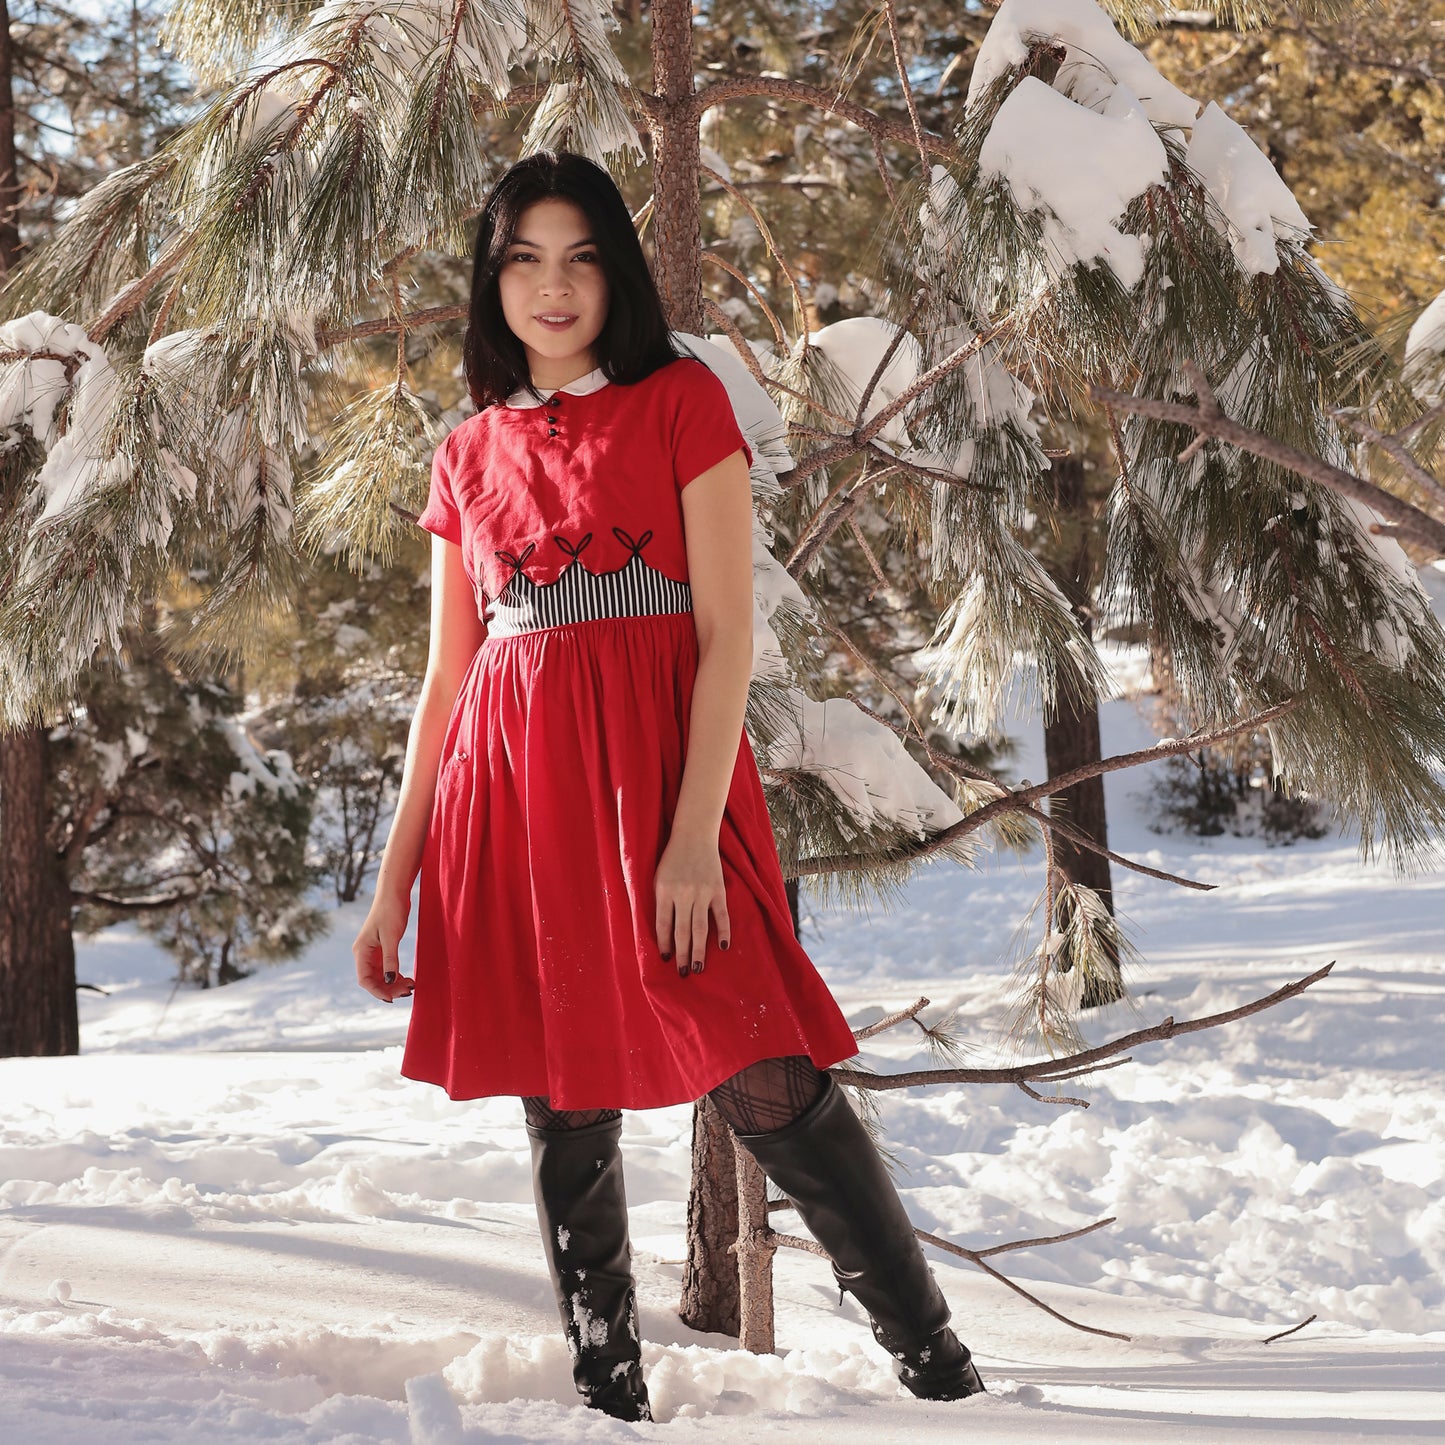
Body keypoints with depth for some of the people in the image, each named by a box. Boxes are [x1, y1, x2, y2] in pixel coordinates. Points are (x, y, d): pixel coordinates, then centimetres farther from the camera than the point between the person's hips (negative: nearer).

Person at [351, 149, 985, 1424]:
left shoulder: (683, 402, 4)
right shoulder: (472, 455, 15)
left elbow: (728, 637, -4)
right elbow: (445, 679, 17)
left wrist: (694, 837, -14)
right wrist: (396, 881, 12)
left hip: (657, 764, -4)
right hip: (513, 787, 4)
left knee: (767, 1084, -14)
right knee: (565, 1121, 4)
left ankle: (936, 1362, -5)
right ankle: (610, 1394, 15)